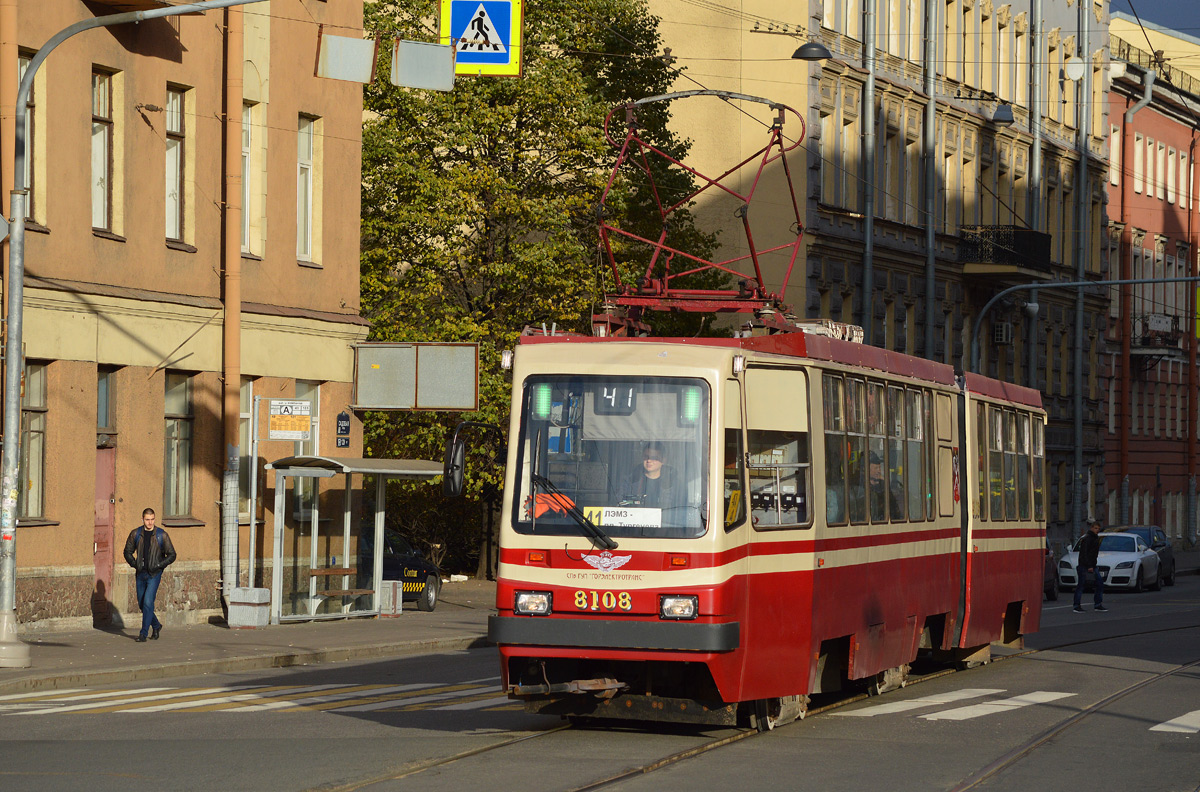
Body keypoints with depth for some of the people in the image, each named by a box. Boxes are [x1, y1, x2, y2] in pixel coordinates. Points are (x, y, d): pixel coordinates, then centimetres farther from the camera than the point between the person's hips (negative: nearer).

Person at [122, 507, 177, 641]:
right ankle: (156, 626, 32)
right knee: (141, 604, 10)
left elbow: (172, 555, 1)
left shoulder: (161, 535, -5)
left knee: (148, 602, -15)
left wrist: (159, 565, -11)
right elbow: (128, 552, 13)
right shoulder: (135, 534, 2)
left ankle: (143, 633, -10)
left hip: (154, 575, -4)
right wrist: (135, 564, -2)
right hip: (141, 574, 4)